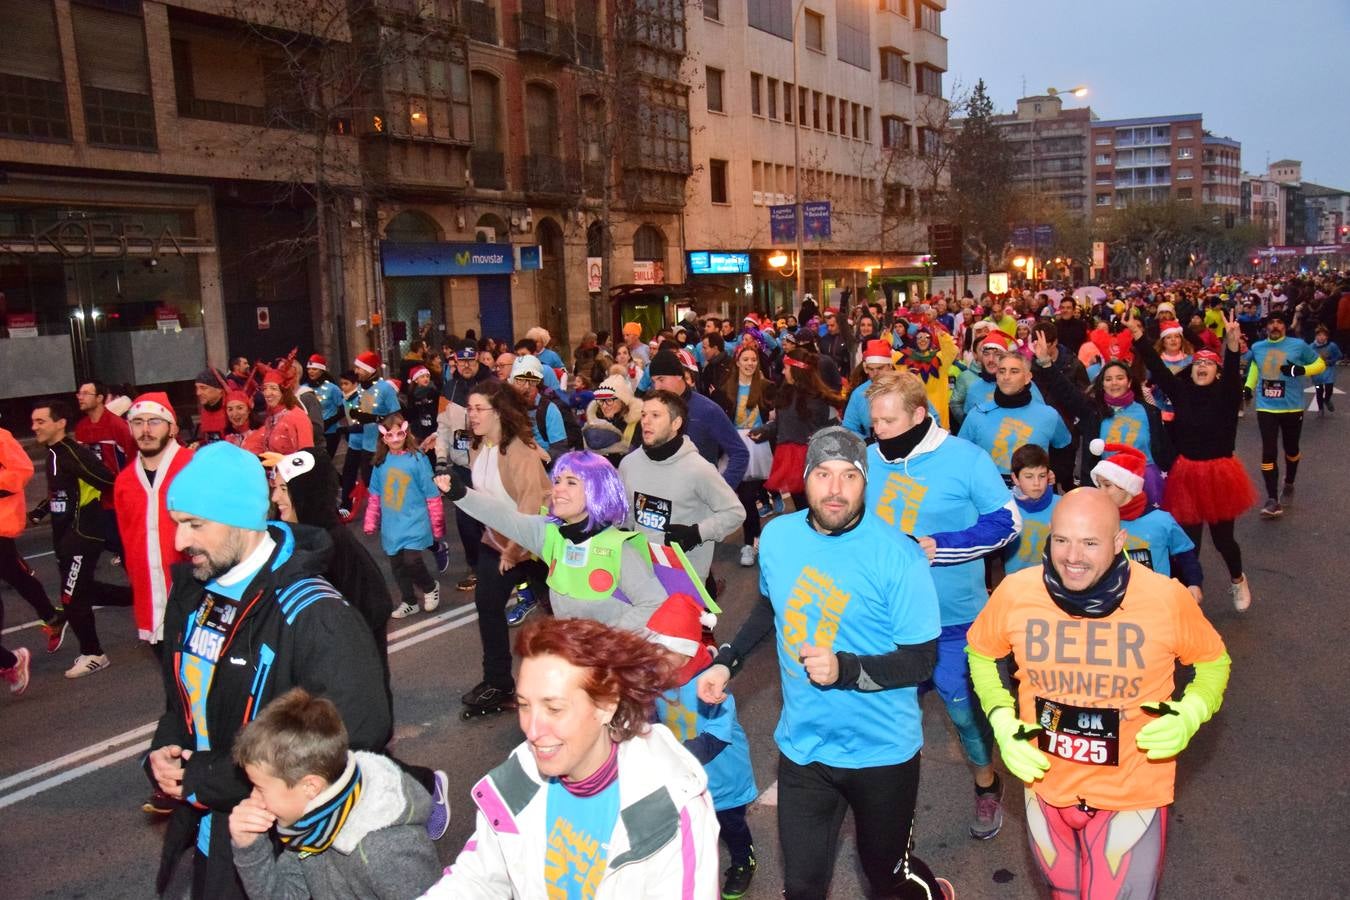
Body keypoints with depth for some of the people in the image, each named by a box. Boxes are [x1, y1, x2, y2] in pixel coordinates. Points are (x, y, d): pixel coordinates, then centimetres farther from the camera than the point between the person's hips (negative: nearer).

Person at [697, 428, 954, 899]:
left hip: (882, 751, -3)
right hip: (801, 745, 3)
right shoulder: (778, 536, -6)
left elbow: (920, 661, -16)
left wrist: (845, 669, -31)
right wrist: (727, 662, 6)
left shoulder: (898, 558, -20)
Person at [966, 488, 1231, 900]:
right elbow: (981, 653, 4)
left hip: (1132, 795, -2)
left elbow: (1213, 662, 0)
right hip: (1046, 786, 3)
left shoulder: (1168, 598, -20)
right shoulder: (1015, 592, -16)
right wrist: (1001, 721, -9)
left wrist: (1190, 714, -19)